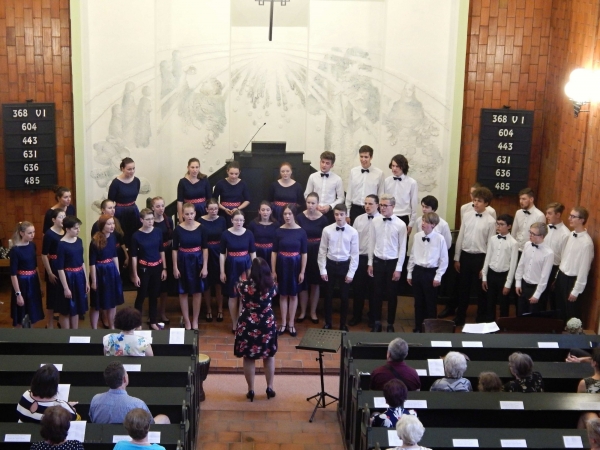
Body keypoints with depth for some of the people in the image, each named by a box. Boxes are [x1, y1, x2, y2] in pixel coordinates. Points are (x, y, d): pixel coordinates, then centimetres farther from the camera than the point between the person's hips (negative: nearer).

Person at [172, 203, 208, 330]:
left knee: (197, 291, 8)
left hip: (197, 260, 0)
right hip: (183, 261, 0)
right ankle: (186, 321, 19)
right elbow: (174, 249, -2)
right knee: (183, 292, 7)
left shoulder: (200, 228, -7)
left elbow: (205, 248, -2)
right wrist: (175, 267, -5)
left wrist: (205, 266, -5)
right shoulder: (178, 229, -8)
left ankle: (195, 321, 21)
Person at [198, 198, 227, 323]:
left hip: (218, 253, 2)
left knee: (219, 282, 9)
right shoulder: (201, 221, -9)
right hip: (205, 254, -2)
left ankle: (220, 309, 22)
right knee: (207, 283, 8)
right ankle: (208, 310, 22)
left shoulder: (222, 220, -2)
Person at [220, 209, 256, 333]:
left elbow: (253, 253, 4)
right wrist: (222, 272, -4)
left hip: (246, 266, 1)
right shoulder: (226, 234, -6)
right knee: (233, 296, 8)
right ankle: (234, 324, 20)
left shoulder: (249, 234, -3)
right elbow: (222, 254, -2)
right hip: (232, 267, -1)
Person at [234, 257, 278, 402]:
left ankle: (251, 390, 20)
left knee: (249, 358, 13)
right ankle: (270, 388, 25)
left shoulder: (244, 285, -17)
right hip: (267, 325, 1)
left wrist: (245, 277, 27)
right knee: (269, 356, 19)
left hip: (248, 325, -1)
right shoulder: (271, 286, -13)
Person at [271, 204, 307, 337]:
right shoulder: (279, 231, -5)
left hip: (295, 265, -1)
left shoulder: (301, 232, -7)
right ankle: (283, 323, 22)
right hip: (282, 265, 1)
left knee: (293, 295, 10)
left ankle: (291, 323, 22)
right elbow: (274, 252, 0)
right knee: (283, 294, 11)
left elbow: (304, 253, -3)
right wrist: (273, 271, -3)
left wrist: (302, 272, -5)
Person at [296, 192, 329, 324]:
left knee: (315, 283, 10)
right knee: (303, 283, 8)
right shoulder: (300, 217, -7)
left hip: (317, 253, 0)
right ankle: (303, 312, 23)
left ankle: (313, 312, 25)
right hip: (303, 251, 0)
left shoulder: (323, 219, -7)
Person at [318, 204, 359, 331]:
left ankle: (343, 324, 25)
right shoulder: (327, 230, -7)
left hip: (345, 265, -1)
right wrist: (322, 270, -4)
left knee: (344, 297, 9)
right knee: (328, 295, 11)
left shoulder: (353, 232, -8)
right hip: (330, 264, 1)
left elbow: (355, 254, -5)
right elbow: (322, 251, -1)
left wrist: (351, 273, -7)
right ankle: (328, 323, 26)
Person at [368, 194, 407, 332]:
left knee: (392, 295, 9)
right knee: (377, 293, 11)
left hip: (392, 262, -2)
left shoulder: (400, 225, -11)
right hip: (378, 261, 2)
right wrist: (370, 263, 5)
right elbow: (372, 243, 4)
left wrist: (398, 268, -8)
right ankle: (376, 322, 24)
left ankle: (390, 324, 24)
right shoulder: (375, 221, -4)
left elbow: (402, 248, -8)